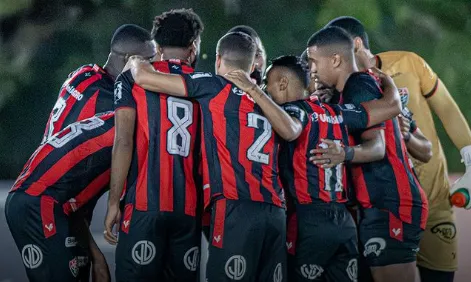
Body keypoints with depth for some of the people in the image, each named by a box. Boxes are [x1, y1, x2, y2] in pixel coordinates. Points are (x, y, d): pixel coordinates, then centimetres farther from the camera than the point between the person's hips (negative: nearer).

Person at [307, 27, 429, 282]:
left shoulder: (359, 88, -11)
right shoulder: (357, 88, 19)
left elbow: (376, 147, -20)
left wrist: (346, 154, -38)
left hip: (390, 205, -10)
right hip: (382, 204, 10)